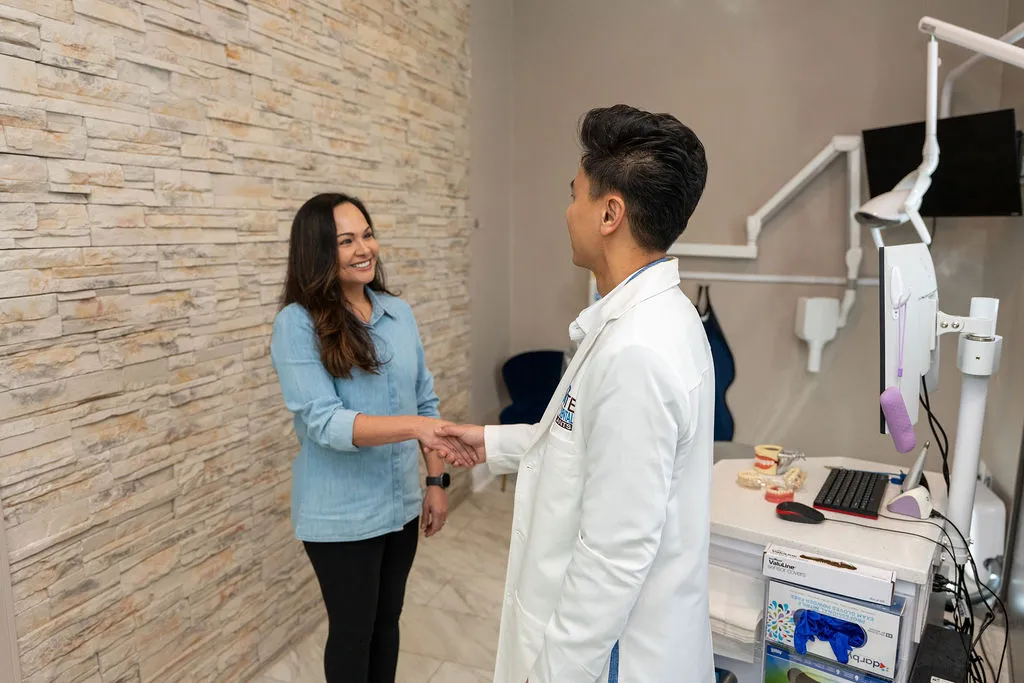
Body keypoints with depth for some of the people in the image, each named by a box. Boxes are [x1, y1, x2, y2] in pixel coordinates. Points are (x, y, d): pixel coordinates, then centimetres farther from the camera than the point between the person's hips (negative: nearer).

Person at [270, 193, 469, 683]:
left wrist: (436, 481, 3)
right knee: (353, 631, 15)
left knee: (387, 621, 23)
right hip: (341, 515, -4)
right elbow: (324, 422, -24)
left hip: (401, 503, 5)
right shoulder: (297, 323, -15)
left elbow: (425, 401, 6)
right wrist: (415, 425, -35)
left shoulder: (398, 312, 0)